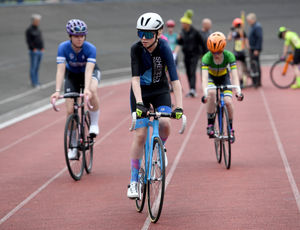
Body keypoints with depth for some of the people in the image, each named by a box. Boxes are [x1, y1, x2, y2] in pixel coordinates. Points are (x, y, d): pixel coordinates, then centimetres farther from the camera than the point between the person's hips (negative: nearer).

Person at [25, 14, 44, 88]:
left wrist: (42, 48, 5)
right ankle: (34, 83, -3)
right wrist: (34, 49, -18)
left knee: (37, 67, 11)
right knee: (33, 67, -5)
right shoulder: (29, 30, -9)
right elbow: (28, 41, -15)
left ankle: (36, 81, 16)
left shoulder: (38, 29, 14)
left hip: (40, 51, 7)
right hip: (34, 51, -7)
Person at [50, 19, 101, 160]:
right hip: (72, 74, 2)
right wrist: (57, 91, -47)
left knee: (92, 91, -37)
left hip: (90, 72, -2)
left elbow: (89, 70, -42)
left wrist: (86, 89, -58)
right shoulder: (63, 47, -27)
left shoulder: (90, 49, -30)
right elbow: (60, 69, -34)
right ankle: (73, 146, 5)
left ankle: (94, 124, -17)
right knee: (70, 110, -9)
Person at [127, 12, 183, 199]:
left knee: (165, 123, -26)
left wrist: (179, 107, -40)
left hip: (160, 91, 0)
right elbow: (135, 78, -27)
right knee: (140, 135, -8)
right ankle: (134, 181, 0)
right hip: (140, 92, 0)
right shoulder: (136, 49, -21)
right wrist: (139, 103, -41)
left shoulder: (164, 48, -23)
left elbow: (175, 79, -29)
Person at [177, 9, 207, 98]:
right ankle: (192, 91, 15)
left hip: (194, 54, -6)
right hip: (186, 55, 6)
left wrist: (204, 53, -1)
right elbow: (181, 43, 15)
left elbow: (201, 42, -5)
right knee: (188, 73, 8)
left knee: (192, 72, -17)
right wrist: (179, 39, -8)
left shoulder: (195, 32, -11)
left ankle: (193, 89, -24)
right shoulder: (183, 32, 6)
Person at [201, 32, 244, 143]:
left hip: (224, 77, 1)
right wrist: (205, 93, -58)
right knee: (211, 93, -34)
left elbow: (235, 75, -35)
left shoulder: (229, 56, -29)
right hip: (211, 77, -1)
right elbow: (204, 78, -41)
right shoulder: (207, 57, -32)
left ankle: (231, 128, 5)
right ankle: (210, 124, -21)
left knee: (228, 102, -19)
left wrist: (238, 91, -51)